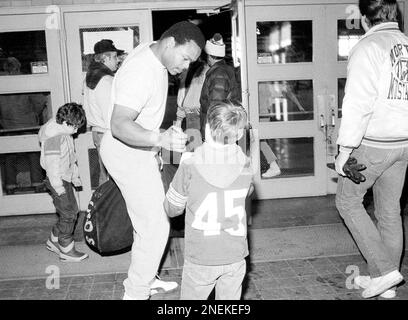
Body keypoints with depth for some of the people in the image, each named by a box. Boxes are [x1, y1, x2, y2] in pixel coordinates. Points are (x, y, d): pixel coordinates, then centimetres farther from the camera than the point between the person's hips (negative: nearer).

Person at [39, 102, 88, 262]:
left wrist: (75, 176, 23)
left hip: (65, 178, 10)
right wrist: (58, 186, -22)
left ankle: (53, 241, 31)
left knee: (66, 214, 15)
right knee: (69, 214, -5)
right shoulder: (53, 137, -23)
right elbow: (52, 164, -24)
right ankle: (67, 251, 5)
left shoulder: (64, 133, 9)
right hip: (58, 180, -10)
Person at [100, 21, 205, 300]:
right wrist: (160, 139, -52)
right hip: (128, 154, -10)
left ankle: (146, 280, 34)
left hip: (139, 151, 10)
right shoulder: (141, 73, -29)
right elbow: (119, 126, -37)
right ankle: (136, 293, 9)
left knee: (149, 222, 19)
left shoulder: (151, 51, 3)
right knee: (156, 227, -7)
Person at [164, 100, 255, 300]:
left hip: (201, 257, -2)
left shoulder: (190, 166, -14)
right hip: (235, 256, 3)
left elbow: (172, 209, -1)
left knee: (191, 296, 14)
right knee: (229, 298, 17)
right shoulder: (245, 166, -5)